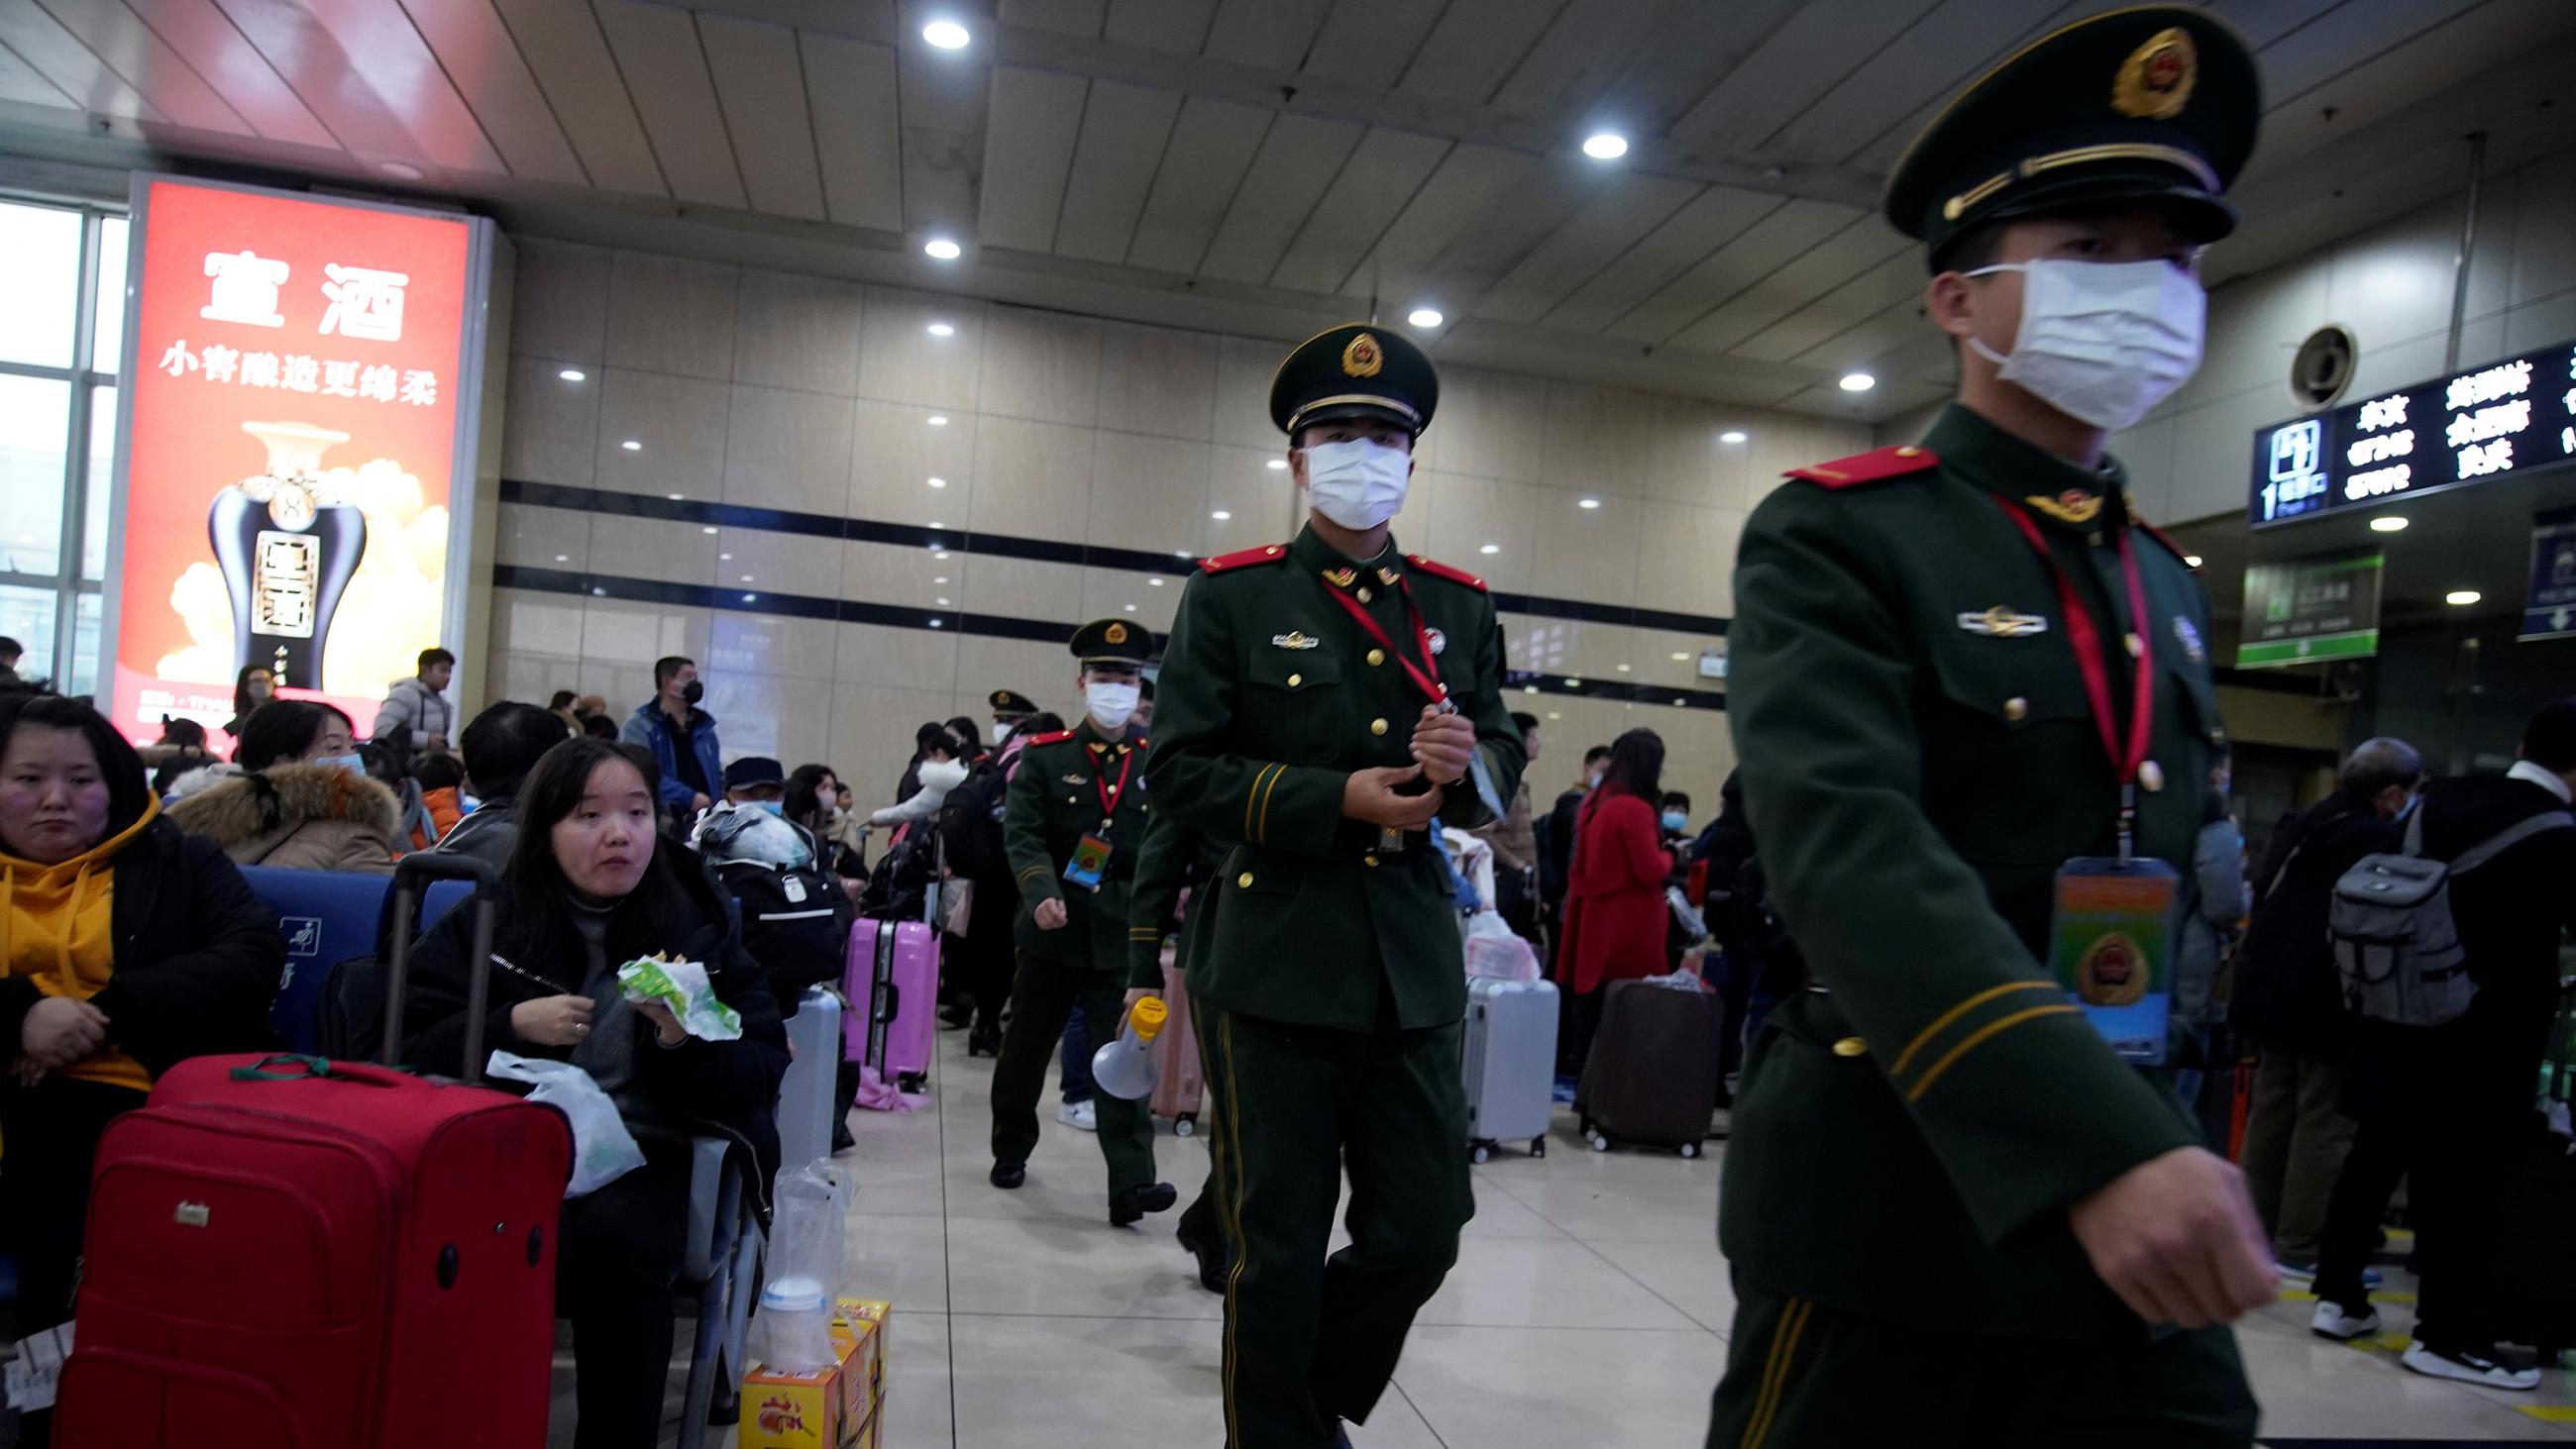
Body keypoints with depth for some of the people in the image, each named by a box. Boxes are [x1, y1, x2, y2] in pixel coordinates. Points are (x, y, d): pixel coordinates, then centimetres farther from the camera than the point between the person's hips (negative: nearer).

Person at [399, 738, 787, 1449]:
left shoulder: (701, 925, 5)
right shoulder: (486, 923, 7)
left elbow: (765, 1076, 2)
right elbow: (408, 1050, 4)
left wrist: (689, 1039, -18)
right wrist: (512, 1026, -12)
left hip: (650, 1151, 0)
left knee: (615, 1238, -33)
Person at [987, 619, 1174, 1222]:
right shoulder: (1044, 756, 1)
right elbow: (1022, 835, -8)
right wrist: (1041, 895, -25)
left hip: (1122, 936, 0)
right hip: (1052, 930, 1)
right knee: (1027, 1048, 15)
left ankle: (1131, 1184, -7)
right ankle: (1011, 1151, 36)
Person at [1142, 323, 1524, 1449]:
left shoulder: (1461, 607, 10)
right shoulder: (1231, 596, 0)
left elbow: (1503, 766, 12)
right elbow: (1176, 771, -6)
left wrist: (1468, 763, -12)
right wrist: (1340, 799, -16)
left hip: (1415, 968, 4)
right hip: (1273, 964, -3)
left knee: (1423, 1233, 10)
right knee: (1280, 1250, 8)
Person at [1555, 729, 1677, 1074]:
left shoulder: (1594, 801, 9)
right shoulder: (1636, 809, -16)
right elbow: (1650, 871, -17)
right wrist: (1667, 856, 3)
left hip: (1594, 922, 8)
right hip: (1627, 928, -8)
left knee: (1590, 1012, 12)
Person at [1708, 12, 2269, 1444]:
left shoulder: (2169, 586, 12)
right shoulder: (1836, 539, -10)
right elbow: (1850, 854, -25)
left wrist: (2164, 1141, 10)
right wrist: (2103, 1147, -33)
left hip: (2151, 1196, 6)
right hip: (1892, 1202, -6)